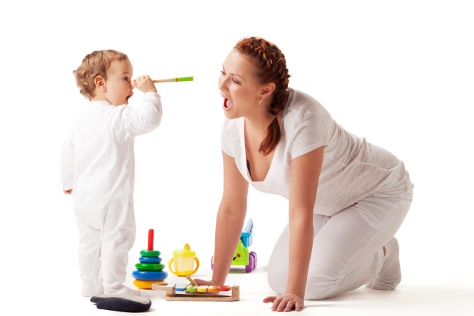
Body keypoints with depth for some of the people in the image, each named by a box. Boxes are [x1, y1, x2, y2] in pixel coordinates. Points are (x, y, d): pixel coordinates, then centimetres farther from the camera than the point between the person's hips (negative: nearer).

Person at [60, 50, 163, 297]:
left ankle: (89, 284, 23)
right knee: (116, 240, 0)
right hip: (111, 195, -8)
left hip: (83, 195, 8)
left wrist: (67, 182, 30)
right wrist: (150, 92, -15)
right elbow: (149, 119, -28)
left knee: (90, 240, 17)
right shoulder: (118, 116, -15)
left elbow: (68, 151, 18)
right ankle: (113, 288, 3)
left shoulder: (82, 119, 11)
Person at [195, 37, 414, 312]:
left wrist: (295, 293, -35)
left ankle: (381, 254, 8)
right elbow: (231, 208, -7)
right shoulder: (234, 125, -16)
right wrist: (216, 282, -5)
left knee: (315, 283, -21)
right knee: (279, 279, -5)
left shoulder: (301, 120, -38)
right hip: (328, 204, 7)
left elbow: (301, 214, -37)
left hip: (380, 192, -7)